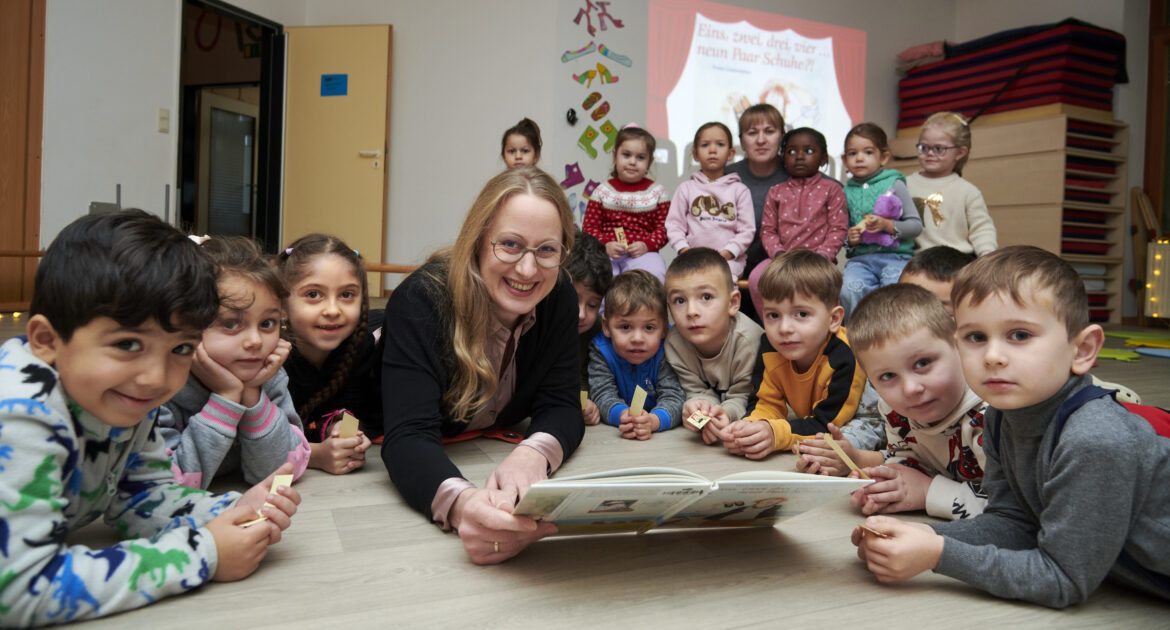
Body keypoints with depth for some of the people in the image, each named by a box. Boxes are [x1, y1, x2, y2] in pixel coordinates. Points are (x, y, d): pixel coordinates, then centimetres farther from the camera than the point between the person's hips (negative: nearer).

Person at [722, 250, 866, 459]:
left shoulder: (844, 357, -33)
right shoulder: (771, 349, -15)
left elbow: (828, 424, -31)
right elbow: (769, 404, -11)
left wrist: (776, 434, -45)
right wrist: (750, 426, -33)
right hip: (806, 418, 4)